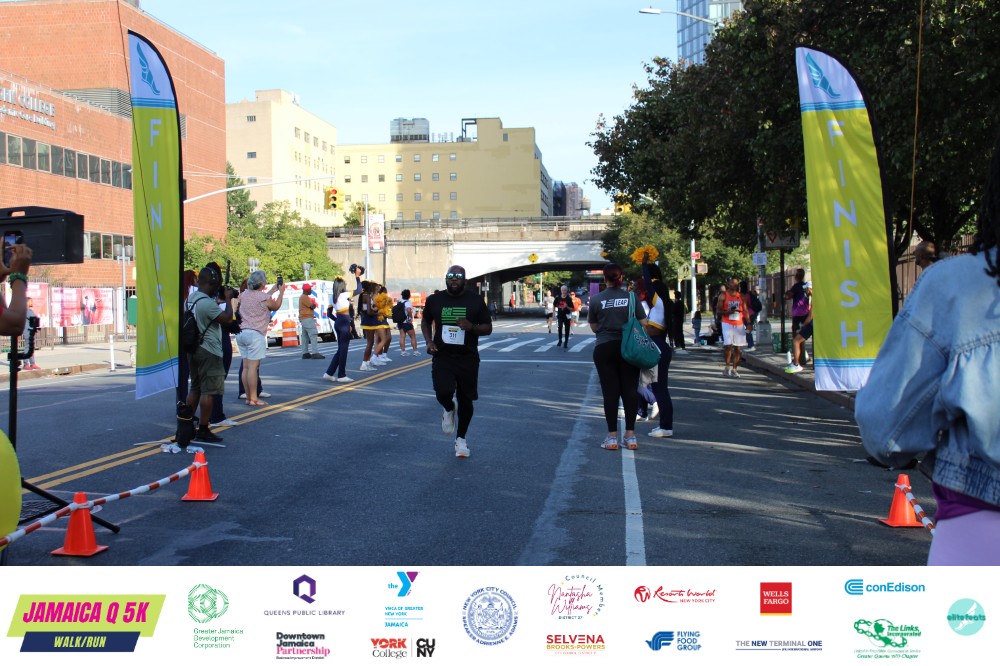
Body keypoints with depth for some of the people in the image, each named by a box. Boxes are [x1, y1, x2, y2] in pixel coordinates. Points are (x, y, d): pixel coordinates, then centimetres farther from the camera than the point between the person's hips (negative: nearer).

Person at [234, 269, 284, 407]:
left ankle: (249, 397, 15)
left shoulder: (244, 294, 10)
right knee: (253, 367, -7)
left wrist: (272, 291, 32)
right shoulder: (264, 297, -10)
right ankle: (253, 399, -6)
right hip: (255, 334, -7)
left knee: (246, 367, 9)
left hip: (242, 332, 8)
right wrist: (281, 292, 21)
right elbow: (276, 306, 9)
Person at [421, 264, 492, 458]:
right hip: (442, 357, 0)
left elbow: (488, 328, 4)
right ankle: (449, 409, 16)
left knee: (465, 400, 7)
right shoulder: (434, 300, 3)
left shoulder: (475, 301, -1)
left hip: (468, 358, 0)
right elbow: (425, 321, 19)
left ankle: (461, 439, 29)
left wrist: (472, 327, -17)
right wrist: (429, 341, 2)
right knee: (443, 393, -22)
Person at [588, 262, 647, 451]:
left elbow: (594, 327, 5)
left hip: (604, 349, -1)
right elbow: (643, 324, 0)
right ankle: (630, 435, 8)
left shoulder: (596, 299, -3)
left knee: (610, 391, 2)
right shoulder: (631, 297, -2)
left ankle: (612, 436, 2)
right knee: (629, 390, 6)